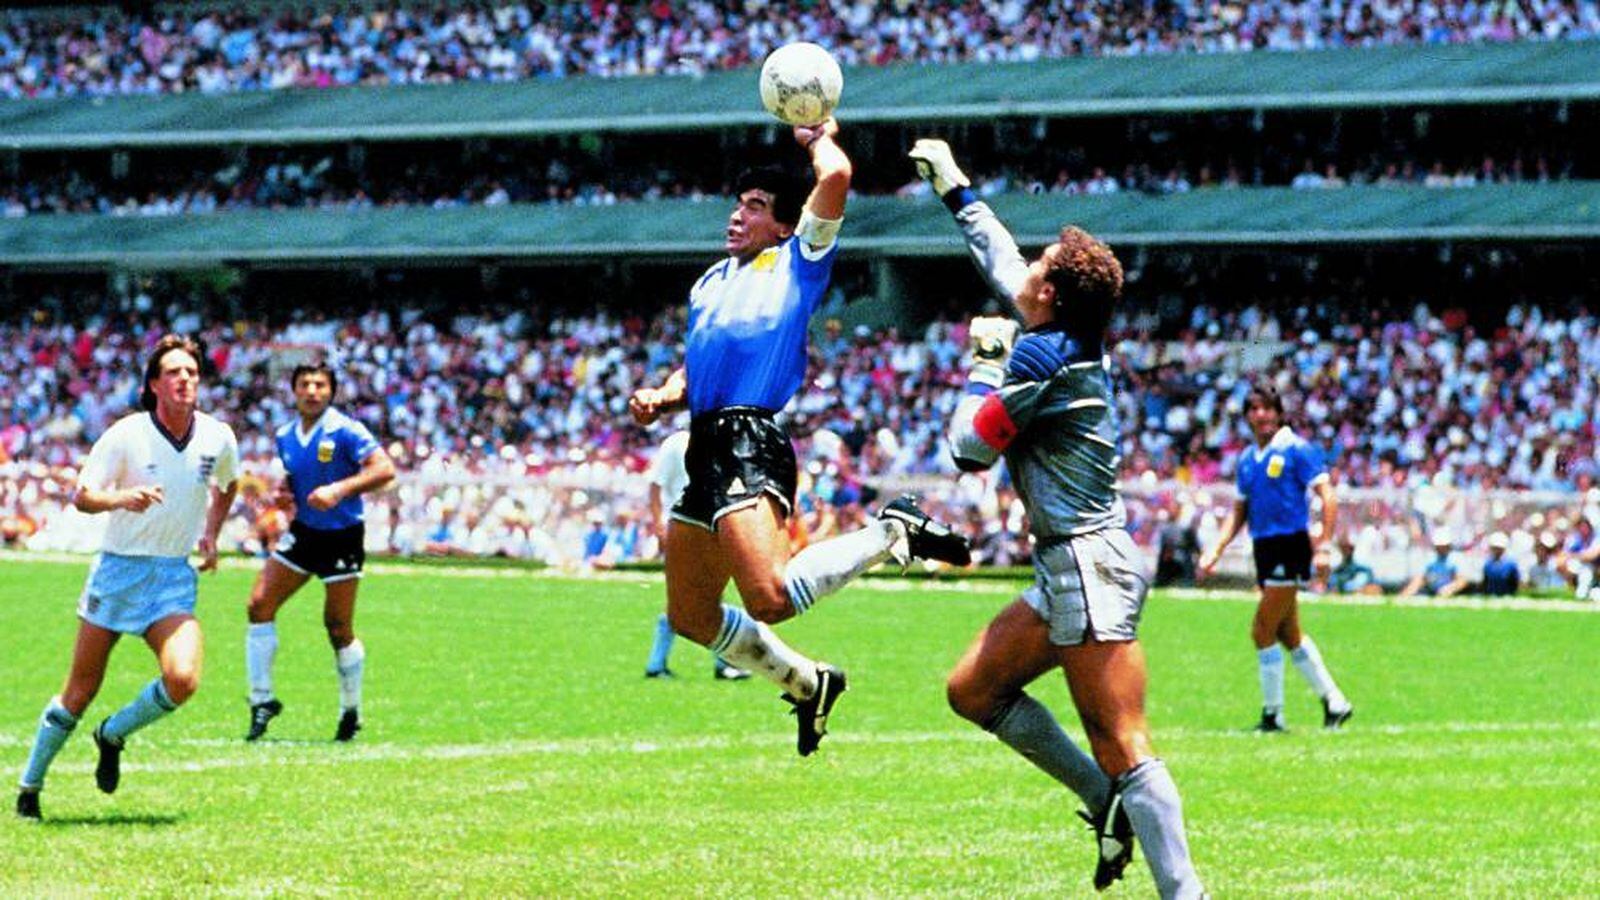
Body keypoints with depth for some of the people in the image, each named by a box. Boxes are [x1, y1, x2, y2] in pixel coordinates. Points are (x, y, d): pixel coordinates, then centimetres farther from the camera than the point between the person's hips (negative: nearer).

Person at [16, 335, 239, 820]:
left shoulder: (217, 438, -1)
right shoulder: (125, 435, -12)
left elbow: (227, 485, 22)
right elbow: (82, 496, -13)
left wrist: (211, 534, 12)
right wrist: (121, 498, -32)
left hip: (174, 578, 2)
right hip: (118, 570, -2)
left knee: (182, 679, -21)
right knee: (80, 691, 2)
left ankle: (113, 736, 8)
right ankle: (29, 787, 19)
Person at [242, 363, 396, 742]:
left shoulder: (345, 432, -14)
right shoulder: (286, 436, 5)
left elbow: (384, 469, -22)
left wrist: (340, 489, -33)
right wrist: (284, 491, -1)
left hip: (342, 537, -6)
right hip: (303, 532, 6)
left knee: (339, 629, 0)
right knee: (260, 605, -6)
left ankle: (351, 712, 17)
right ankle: (262, 700, 2)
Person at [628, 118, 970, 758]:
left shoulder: (797, 262, 4)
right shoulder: (711, 282, 25)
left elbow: (835, 176, -9)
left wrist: (820, 137, 11)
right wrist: (660, 400, 9)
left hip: (750, 442, -8)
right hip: (706, 443, 8)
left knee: (771, 599, -27)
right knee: (691, 617, 12)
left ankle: (893, 534, -5)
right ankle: (808, 685, 31)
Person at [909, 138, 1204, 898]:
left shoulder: (1043, 354, -15)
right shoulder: (1068, 338, 11)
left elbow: (969, 449, -9)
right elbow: (1001, 263, 30)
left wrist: (985, 362, 4)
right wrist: (954, 189, 41)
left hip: (1088, 564, -10)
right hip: (1068, 570, 10)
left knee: (1124, 750, -14)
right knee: (972, 691, 16)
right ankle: (1107, 801, 15)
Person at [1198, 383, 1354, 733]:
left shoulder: (1296, 449, -8)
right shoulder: (1247, 459, 13)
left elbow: (1327, 496, -11)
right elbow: (1239, 511, 20)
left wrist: (1323, 541, -20)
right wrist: (1216, 551, 11)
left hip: (1290, 545, -8)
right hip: (1264, 548, 8)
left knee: (1262, 631, -9)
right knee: (1289, 635, 12)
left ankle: (1273, 713, 1)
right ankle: (1334, 703, 21)